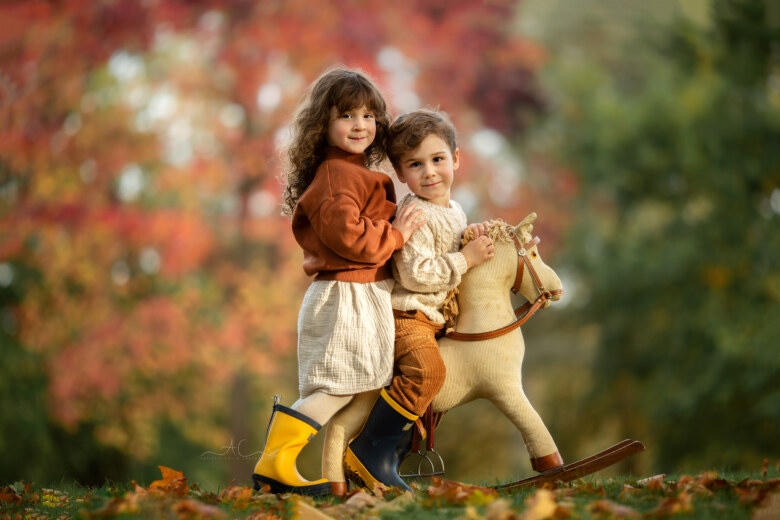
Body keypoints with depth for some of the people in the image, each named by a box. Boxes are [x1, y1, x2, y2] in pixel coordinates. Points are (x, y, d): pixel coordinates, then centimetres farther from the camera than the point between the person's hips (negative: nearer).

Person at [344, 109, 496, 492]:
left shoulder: (454, 212, 15)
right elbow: (415, 274, -23)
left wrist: (475, 236, 12)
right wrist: (465, 259, -17)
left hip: (436, 318, 10)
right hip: (407, 315, -10)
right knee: (426, 370, -29)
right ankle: (370, 453, -25)